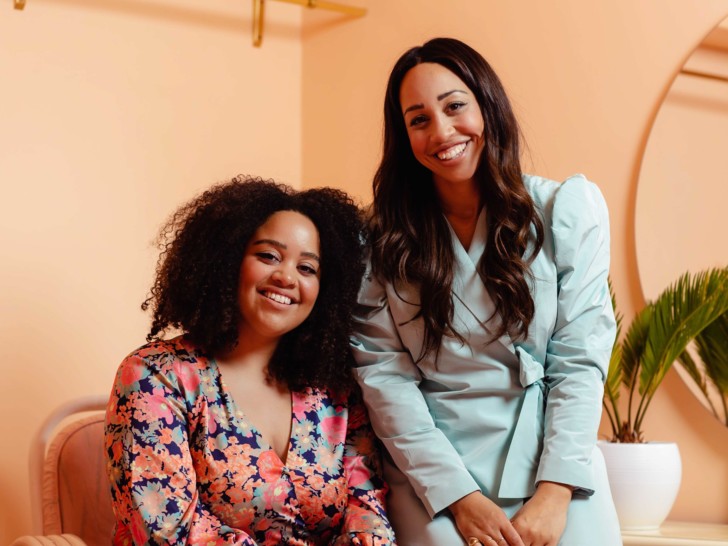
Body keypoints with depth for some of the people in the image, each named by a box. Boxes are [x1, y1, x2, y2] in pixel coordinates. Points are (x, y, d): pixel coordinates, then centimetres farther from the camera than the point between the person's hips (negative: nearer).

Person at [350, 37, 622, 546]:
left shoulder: (569, 208, -1)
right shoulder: (385, 237, 0)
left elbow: (580, 359, -4)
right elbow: (383, 373, -5)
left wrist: (554, 494, -13)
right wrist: (461, 498, -12)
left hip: (558, 480, 0)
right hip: (433, 480, 0)